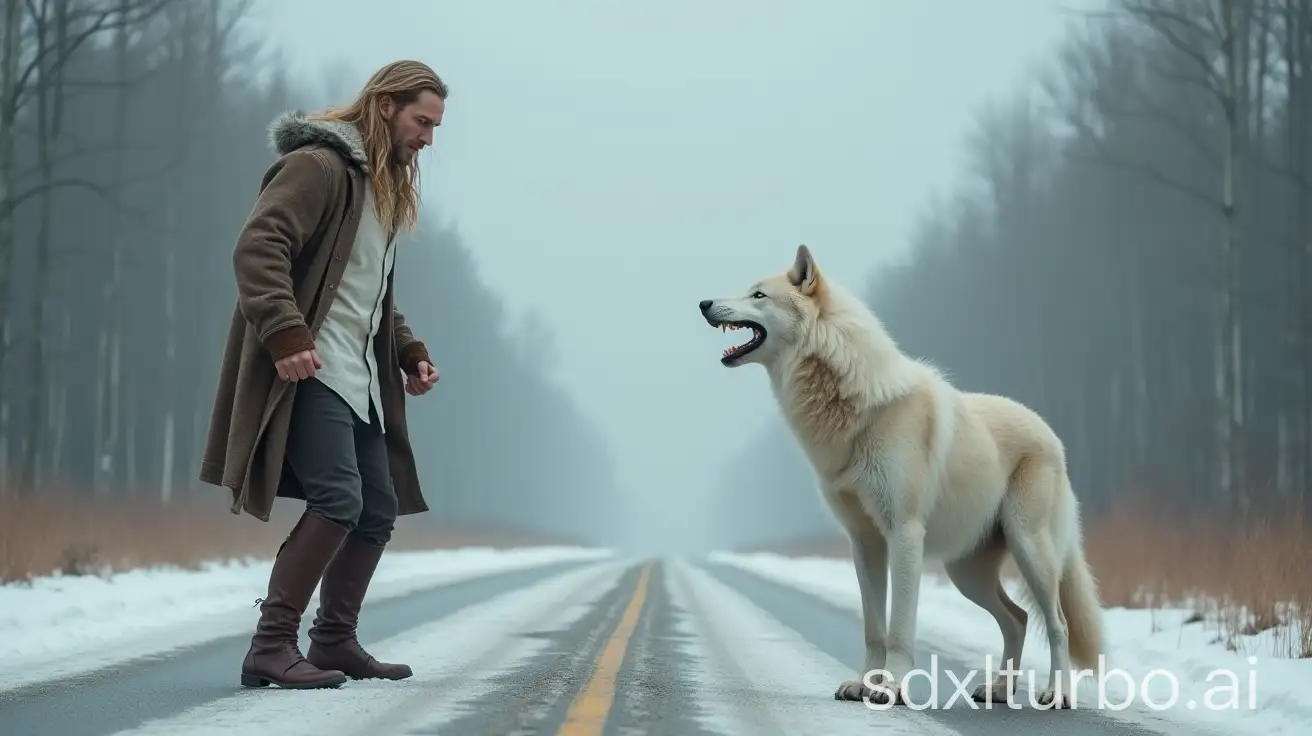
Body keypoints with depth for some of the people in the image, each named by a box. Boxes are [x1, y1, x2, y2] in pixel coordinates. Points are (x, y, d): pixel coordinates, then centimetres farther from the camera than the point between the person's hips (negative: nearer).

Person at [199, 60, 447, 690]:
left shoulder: (384, 186, 22)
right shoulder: (319, 166, -9)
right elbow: (256, 249, -20)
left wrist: (410, 352, 17)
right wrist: (286, 335, -30)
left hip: (361, 379, 10)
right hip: (309, 371, -10)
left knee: (379, 509, 8)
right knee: (339, 498, -20)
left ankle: (334, 642, 19)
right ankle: (272, 646, -16)